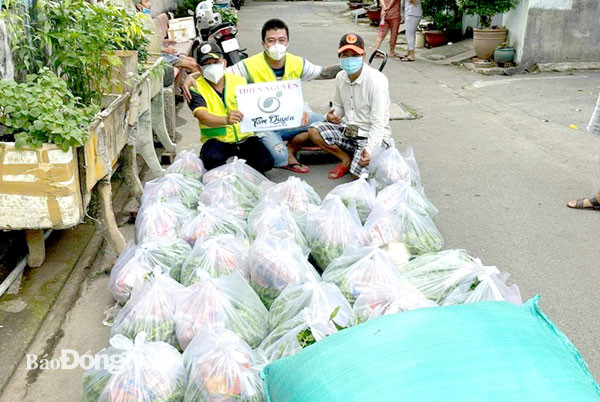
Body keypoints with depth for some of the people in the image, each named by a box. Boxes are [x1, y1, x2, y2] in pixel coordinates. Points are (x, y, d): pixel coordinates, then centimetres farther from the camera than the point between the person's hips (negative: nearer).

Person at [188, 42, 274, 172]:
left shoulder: (239, 81, 7)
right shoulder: (196, 88, -4)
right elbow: (202, 117, -22)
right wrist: (225, 120, -43)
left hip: (244, 137, 3)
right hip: (216, 139, -3)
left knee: (265, 162, -22)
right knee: (213, 159, -36)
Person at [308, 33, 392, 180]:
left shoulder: (377, 80, -18)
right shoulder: (340, 77, 2)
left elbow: (379, 122, -20)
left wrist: (370, 150, -32)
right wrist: (332, 115, -7)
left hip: (373, 135, -6)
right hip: (347, 130, 6)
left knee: (360, 172, -25)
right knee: (314, 131, -15)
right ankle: (346, 158, 3)